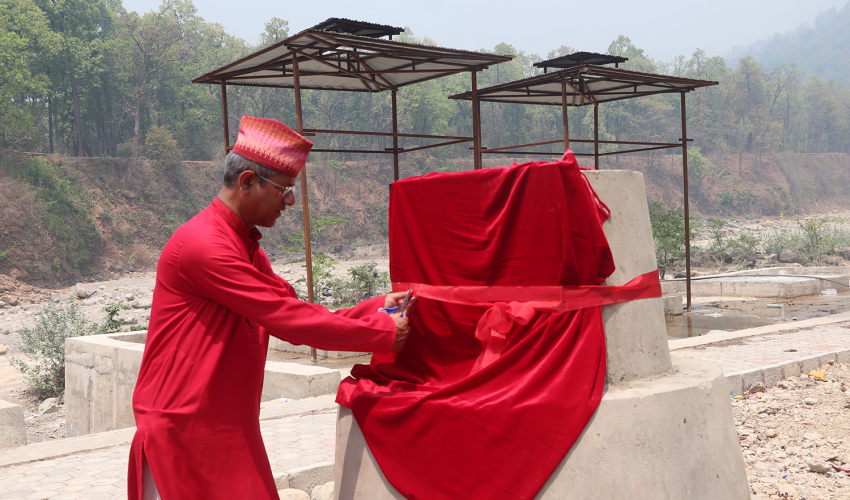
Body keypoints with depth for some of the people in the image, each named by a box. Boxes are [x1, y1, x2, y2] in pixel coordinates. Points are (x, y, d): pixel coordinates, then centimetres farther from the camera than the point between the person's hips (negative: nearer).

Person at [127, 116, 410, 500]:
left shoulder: (249, 249, 13)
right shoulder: (204, 245, -19)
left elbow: (297, 316, 12)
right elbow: (288, 319, -21)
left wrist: (376, 308, 3)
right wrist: (383, 333, -14)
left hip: (231, 430, 9)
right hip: (182, 431, -9)